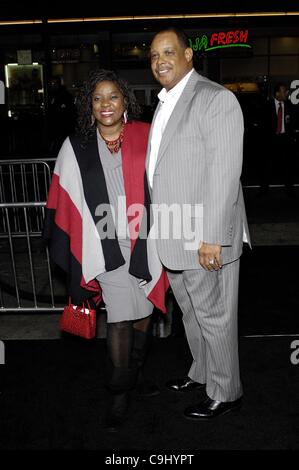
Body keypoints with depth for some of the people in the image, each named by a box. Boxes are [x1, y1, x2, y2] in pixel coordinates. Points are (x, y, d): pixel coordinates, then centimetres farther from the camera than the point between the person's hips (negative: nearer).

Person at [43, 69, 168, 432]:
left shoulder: (146, 136, 1)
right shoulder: (76, 147, 3)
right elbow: (67, 202, 5)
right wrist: (79, 250, 1)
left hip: (145, 240, 2)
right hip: (108, 245, -1)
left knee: (144, 309, 14)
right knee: (119, 317, -2)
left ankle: (134, 371, 38)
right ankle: (120, 393, 16)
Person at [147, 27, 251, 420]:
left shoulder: (216, 99, -12)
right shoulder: (165, 103, 15)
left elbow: (225, 174, -19)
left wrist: (212, 237, -21)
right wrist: (159, 226, 15)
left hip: (205, 238, -8)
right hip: (174, 237, 9)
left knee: (214, 317, 7)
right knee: (191, 313, 22)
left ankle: (225, 393, 26)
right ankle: (202, 373, 42)